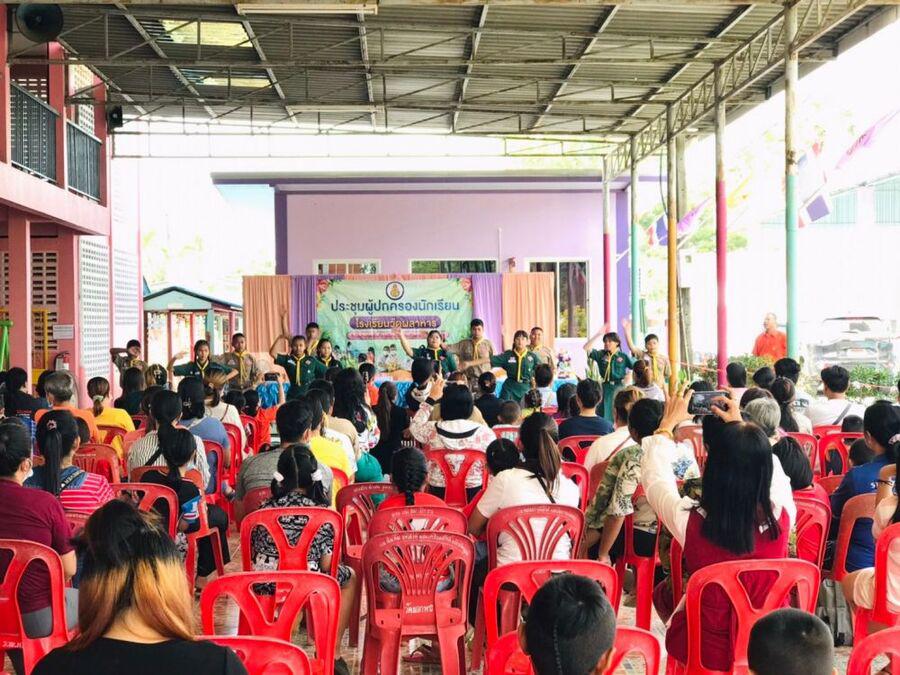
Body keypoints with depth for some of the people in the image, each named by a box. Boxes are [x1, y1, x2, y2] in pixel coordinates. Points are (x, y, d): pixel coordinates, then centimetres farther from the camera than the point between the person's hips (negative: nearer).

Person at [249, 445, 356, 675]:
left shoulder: (265, 508, -2)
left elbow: (254, 554, 4)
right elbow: (326, 564, -10)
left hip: (265, 586, 4)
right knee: (350, 577, 26)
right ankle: (333, 652, 27)